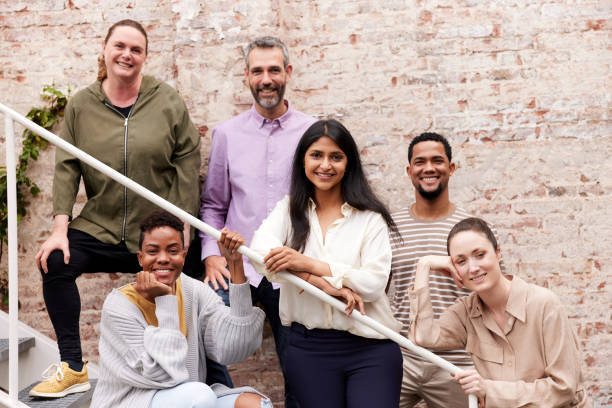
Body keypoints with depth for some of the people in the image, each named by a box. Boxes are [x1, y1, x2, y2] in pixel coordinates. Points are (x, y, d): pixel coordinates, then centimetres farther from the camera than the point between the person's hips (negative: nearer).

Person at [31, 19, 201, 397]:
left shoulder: (168, 101, -1)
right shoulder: (81, 105, 4)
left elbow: (188, 162, -2)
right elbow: (67, 167, 2)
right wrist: (60, 227, -8)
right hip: (99, 227, 1)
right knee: (55, 264, -19)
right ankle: (73, 368, -7)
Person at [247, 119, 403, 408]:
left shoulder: (370, 217, 1)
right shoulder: (288, 210, 7)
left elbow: (374, 282, -11)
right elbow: (260, 253, -13)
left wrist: (308, 264, -20)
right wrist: (326, 285, -22)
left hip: (370, 350, -1)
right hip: (308, 348, 2)